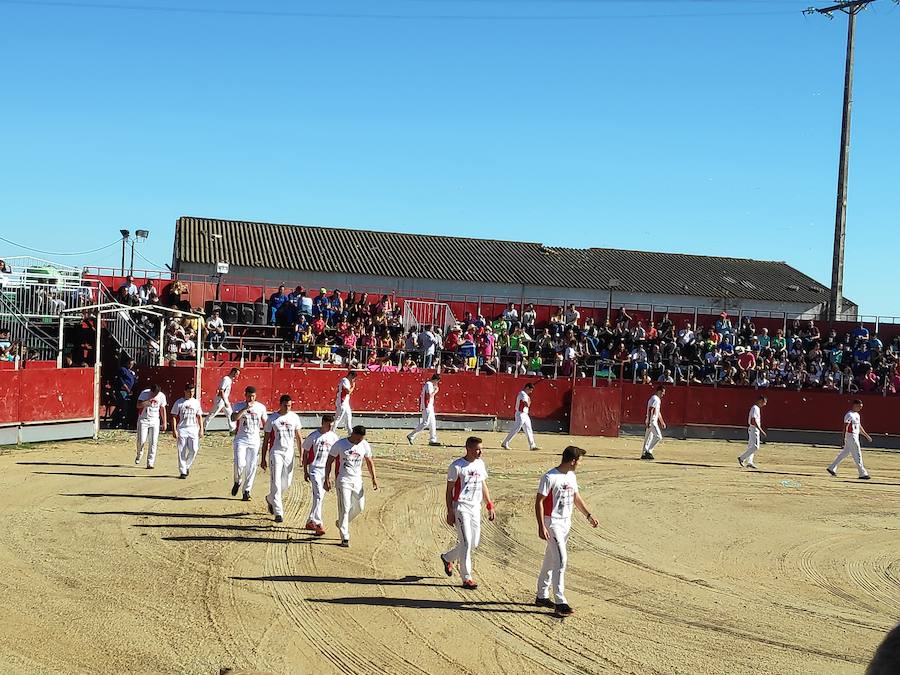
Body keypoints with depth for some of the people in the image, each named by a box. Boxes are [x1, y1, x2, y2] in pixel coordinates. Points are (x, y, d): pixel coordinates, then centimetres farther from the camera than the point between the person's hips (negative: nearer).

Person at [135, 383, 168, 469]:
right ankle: (139, 454, 26)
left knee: (153, 443, -5)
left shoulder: (162, 396, -3)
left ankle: (150, 463, -1)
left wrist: (164, 423, 8)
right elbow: (138, 405, -20)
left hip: (155, 421, 1)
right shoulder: (144, 393, -11)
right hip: (143, 420, -1)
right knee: (141, 440, -5)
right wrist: (148, 401, -31)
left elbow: (162, 409, 7)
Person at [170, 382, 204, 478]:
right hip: (182, 429, -2)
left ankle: (187, 466, 15)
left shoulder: (196, 402, 11)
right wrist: (174, 430, -9)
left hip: (193, 429, 2)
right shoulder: (179, 402, 1)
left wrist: (201, 429, 7)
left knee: (194, 450, -9)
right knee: (182, 451, -3)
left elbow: (199, 416, 15)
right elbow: (174, 417, -1)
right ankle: (182, 471, 3)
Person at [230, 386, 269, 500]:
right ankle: (237, 482, 14)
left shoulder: (261, 407, 3)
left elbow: (266, 424, 12)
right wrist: (245, 408, -26)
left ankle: (246, 491, 15)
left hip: (254, 440, 2)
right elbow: (233, 418, -20)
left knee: (251, 467, 2)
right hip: (241, 439, -2)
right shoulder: (239, 406, -3)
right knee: (239, 464, -16)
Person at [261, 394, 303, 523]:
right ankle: (278, 512, -6)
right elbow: (266, 439, 0)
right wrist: (263, 459, -2)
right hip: (276, 453, -3)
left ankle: (270, 499, 35)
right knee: (276, 482, -9)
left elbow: (299, 437, 10)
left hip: (289, 453, 3)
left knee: (287, 482, 8)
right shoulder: (272, 419, -5)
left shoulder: (294, 417, 3)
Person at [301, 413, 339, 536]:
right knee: (318, 496, -17)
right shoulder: (313, 437, -8)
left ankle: (310, 522, 25)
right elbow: (305, 454, -2)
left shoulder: (333, 437, 4)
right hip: (315, 469, -5)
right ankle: (318, 524, -20)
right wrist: (305, 471, -4)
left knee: (320, 497, 12)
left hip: (326, 470, 5)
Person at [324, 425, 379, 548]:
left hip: (357, 480, 5)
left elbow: (369, 462, 12)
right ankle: (345, 538, -6)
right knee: (344, 509, -9)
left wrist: (374, 478, 3)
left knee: (359, 507, 9)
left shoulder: (365, 445, 0)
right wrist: (327, 479, -11)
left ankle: (341, 523, 33)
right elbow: (329, 462, -5)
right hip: (343, 480, -5)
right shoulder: (339, 444, -11)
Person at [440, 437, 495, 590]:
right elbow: (449, 490, -9)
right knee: (466, 542, -10)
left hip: (475, 507, 7)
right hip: (461, 507, -7)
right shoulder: (457, 466, -12)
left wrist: (490, 505, 12)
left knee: (474, 543, 10)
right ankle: (466, 578, -3)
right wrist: (450, 512, -13)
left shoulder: (480, 464, 8)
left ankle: (447, 557, 33)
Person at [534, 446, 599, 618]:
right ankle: (560, 603, -13)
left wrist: (588, 515, 14)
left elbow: (576, 498, 21)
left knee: (551, 560, 16)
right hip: (552, 523, -9)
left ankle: (542, 597, 26)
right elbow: (539, 502, -17)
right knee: (561, 560, -14)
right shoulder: (550, 478, -18)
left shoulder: (571, 476, 9)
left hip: (566, 522, 9)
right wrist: (541, 527, -22)